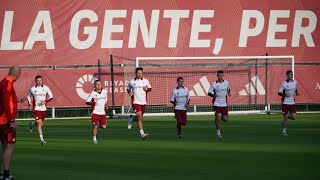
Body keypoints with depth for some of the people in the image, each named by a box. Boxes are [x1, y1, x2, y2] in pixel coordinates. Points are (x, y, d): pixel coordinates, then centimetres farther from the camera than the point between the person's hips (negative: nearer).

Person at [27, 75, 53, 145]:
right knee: (39, 123, -13)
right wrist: (30, 105, 3)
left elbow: (51, 96, 3)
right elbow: (28, 96, 15)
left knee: (41, 123, 14)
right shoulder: (32, 89, -2)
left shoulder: (45, 88, -1)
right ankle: (41, 139, -10)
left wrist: (45, 101, -14)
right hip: (36, 108, -3)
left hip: (44, 108, 3)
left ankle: (32, 124, 46)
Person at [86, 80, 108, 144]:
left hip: (102, 112, 3)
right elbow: (87, 102, -6)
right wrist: (93, 103, -24)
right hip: (95, 112, -3)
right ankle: (94, 139, 11)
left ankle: (99, 124, 33)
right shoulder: (93, 93, -8)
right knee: (95, 126, -6)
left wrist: (106, 105, 7)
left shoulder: (104, 91, 4)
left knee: (104, 126, -1)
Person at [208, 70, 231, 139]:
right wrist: (213, 95, -25)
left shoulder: (226, 82, 2)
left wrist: (228, 93, 0)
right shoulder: (214, 84, -8)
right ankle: (218, 133, 4)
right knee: (218, 118, -10)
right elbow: (209, 93, -4)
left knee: (225, 119, 1)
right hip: (216, 104, -3)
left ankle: (222, 117, 38)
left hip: (224, 104, 3)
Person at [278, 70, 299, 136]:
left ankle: (287, 117, 27)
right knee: (285, 118, -2)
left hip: (292, 103, 4)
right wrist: (285, 94, -27)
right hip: (285, 103, -4)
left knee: (293, 117, -6)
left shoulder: (295, 82, 4)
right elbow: (279, 93, -8)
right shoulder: (284, 83, -11)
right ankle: (284, 131, 13)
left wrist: (296, 93, 2)